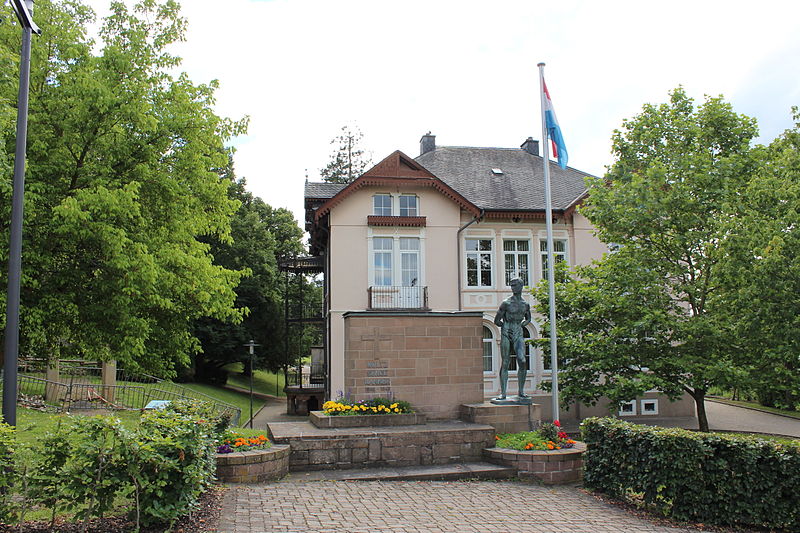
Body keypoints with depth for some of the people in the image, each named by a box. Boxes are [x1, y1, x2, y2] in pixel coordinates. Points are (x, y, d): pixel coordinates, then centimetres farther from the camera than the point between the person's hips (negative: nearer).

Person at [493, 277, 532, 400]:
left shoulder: (525, 304, 9)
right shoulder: (506, 303, -4)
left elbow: (528, 319, 28)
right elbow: (497, 320, 2)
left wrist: (521, 325, 13)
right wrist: (506, 326, -3)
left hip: (518, 334, 3)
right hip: (506, 335, -3)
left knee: (522, 361, -11)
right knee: (505, 363, -1)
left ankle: (521, 391, 1)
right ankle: (503, 393, 4)